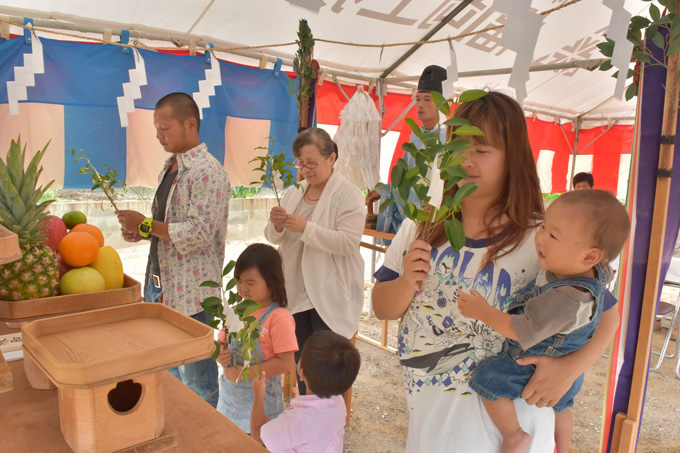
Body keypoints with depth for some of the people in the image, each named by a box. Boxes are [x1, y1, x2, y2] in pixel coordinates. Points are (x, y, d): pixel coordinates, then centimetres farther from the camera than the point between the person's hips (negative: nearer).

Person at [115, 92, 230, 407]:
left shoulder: (207, 172, -17)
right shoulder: (169, 168, 13)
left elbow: (199, 233, -25)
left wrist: (146, 225, -19)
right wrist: (140, 231, 3)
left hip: (192, 290, -9)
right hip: (160, 283, 9)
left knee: (196, 378, 5)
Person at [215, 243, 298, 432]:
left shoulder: (279, 318, -18)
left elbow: (285, 362, -21)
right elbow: (222, 342, 14)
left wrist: (243, 372, -20)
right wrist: (220, 354, -10)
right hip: (230, 396, 6)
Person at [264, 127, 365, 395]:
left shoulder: (348, 195, -8)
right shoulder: (293, 193, 10)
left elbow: (348, 242, -19)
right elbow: (273, 238, 12)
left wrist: (306, 228, -26)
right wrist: (276, 226, -11)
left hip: (330, 297, -6)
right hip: (296, 293, 6)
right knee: (301, 362, 16)